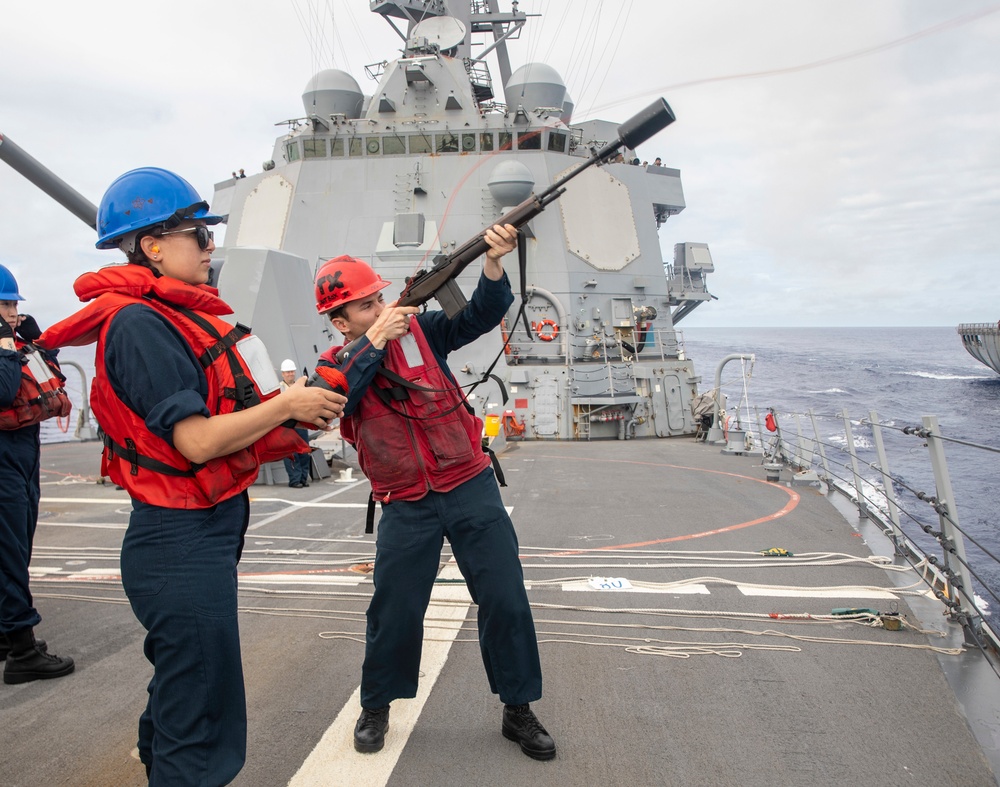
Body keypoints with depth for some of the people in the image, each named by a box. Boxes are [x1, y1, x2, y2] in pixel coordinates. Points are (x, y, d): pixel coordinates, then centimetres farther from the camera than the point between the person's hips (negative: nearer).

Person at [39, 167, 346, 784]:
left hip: (212, 529, 10)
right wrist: (288, 404, -15)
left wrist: (298, 408, 1)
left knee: (184, 677, 29)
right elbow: (197, 442, -24)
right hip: (182, 541, -10)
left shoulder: (182, 313, 10)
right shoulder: (139, 323, -19)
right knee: (202, 722, 1)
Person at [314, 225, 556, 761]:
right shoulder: (335, 366, 1)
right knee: (393, 611, 7)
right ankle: (375, 707, 32)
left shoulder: (419, 330, 1)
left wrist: (493, 263, -29)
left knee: (506, 600, 1)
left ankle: (518, 711, 19)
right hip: (407, 507, 0)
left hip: (470, 488, 1)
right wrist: (375, 341, -24)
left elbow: (481, 316, -11)